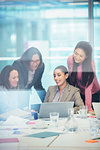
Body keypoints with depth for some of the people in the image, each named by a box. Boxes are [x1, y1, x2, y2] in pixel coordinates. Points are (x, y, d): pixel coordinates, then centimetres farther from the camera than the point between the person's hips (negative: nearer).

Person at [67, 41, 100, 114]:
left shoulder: (90, 64, -28)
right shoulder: (70, 59, -17)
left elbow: (88, 87, -30)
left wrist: (89, 108, -33)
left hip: (93, 94, -3)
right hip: (79, 93, 3)